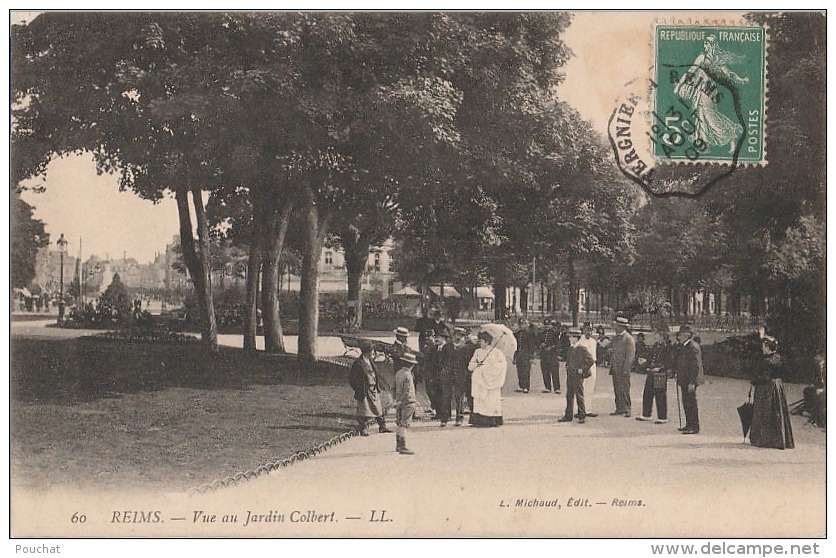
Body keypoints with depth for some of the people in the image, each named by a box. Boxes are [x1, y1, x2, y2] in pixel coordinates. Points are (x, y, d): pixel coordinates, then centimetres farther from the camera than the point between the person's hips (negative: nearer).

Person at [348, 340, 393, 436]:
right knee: (364, 411, -2)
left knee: (378, 409, 11)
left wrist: (377, 386, 15)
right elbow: (351, 378, -11)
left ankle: (382, 427, 20)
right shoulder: (358, 363, -15)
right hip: (364, 391, -7)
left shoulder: (371, 360, 9)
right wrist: (358, 390, -11)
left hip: (373, 389, 7)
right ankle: (364, 429, 9)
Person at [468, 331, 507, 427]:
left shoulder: (496, 352, 3)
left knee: (492, 399, -7)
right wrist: (477, 364, -9)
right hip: (479, 379, 4)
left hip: (491, 379, -4)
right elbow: (470, 366, 11)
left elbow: (503, 364, -5)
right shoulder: (477, 352, 16)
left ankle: (493, 421, -5)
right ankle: (479, 420, -6)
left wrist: (492, 366, -11)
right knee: (479, 399, -4)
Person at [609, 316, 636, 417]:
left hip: (623, 370, -8)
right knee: (616, 390, 8)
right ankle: (619, 409, 13)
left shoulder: (629, 339, -9)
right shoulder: (615, 337, 16)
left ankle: (626, 410, -3)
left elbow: (630, 356, -13)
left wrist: (625, 369, -17)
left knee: (624, 390, -8)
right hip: (615, 369, 8)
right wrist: (611, 366, 15)